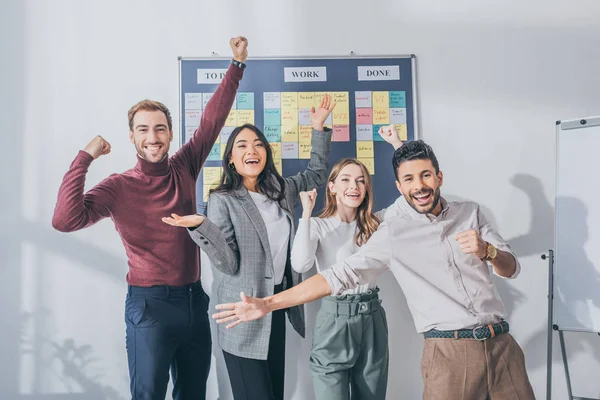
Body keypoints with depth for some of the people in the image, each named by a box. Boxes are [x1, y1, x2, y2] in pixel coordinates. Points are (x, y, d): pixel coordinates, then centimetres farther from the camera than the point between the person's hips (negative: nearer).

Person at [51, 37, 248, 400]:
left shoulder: (184, 169, 3)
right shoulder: (119, 187, -9)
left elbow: (213, 120, 3)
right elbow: (65, 220, -23)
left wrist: (237, 64, 2)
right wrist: (85, 158, -21)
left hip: (194, 300, 5)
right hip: (150, 304, -5)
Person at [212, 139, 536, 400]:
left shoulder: (470, 213, 8)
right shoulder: (392, 232, 0)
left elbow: (511, 269, 7)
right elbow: (341, 275, -4)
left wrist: (487, 250, -18)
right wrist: (268, 304, -11)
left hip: (501, 344, 3)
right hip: (450, 352, -3)